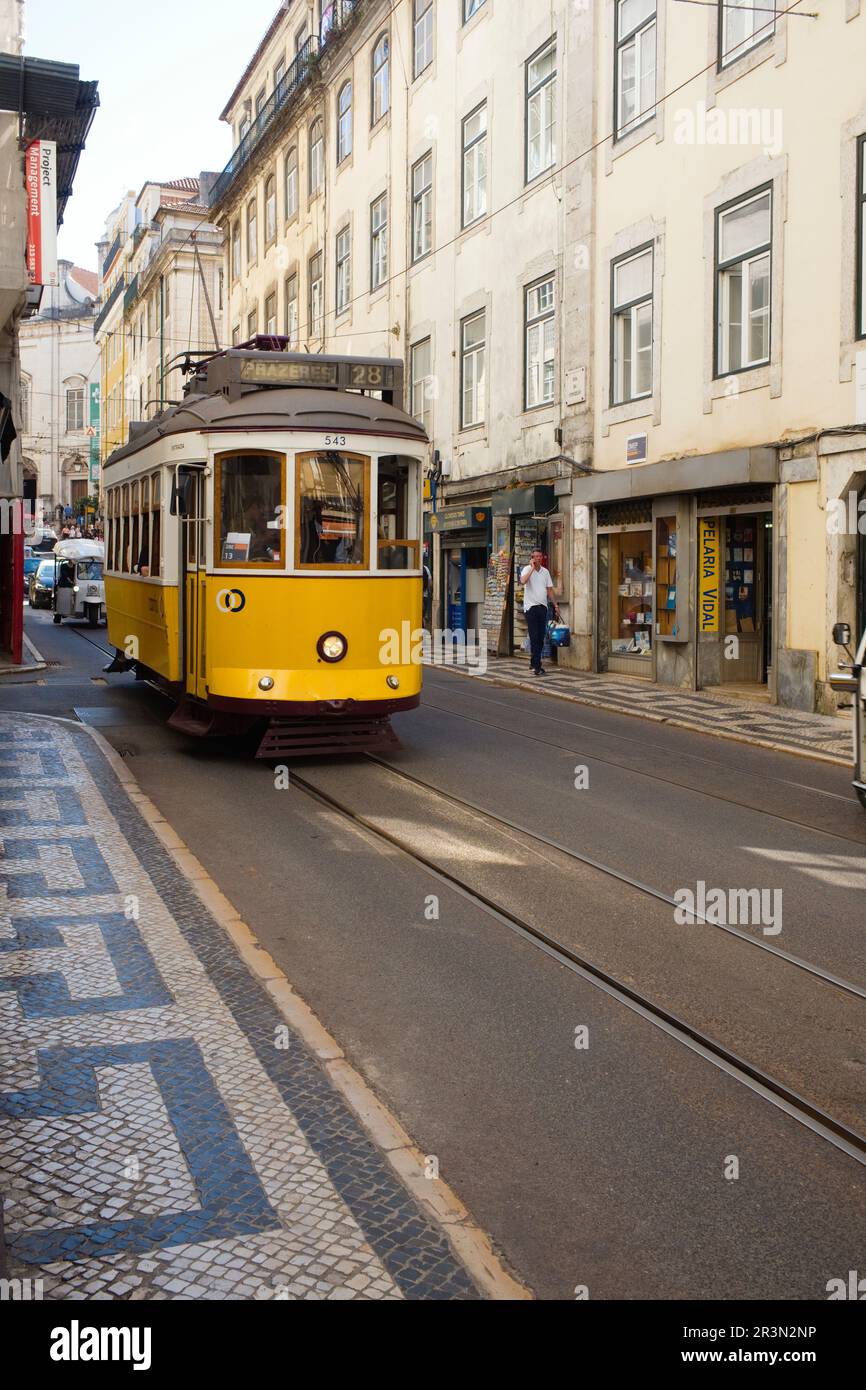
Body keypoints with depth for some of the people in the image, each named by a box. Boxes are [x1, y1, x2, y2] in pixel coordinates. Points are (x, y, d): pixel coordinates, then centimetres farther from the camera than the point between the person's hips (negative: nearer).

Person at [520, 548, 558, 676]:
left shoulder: (545, 572, 12)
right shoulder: (527, 569, -4)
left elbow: (550, 590, 16)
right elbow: (523, 581, -26)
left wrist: (555, 605, 10)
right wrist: (532, 568, -19)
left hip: (543, 607, 5)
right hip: (531, 607, -5)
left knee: (541, 637, 8)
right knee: (534, 637, -9)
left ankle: (534, 662, 20)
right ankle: (537, 666, -10)